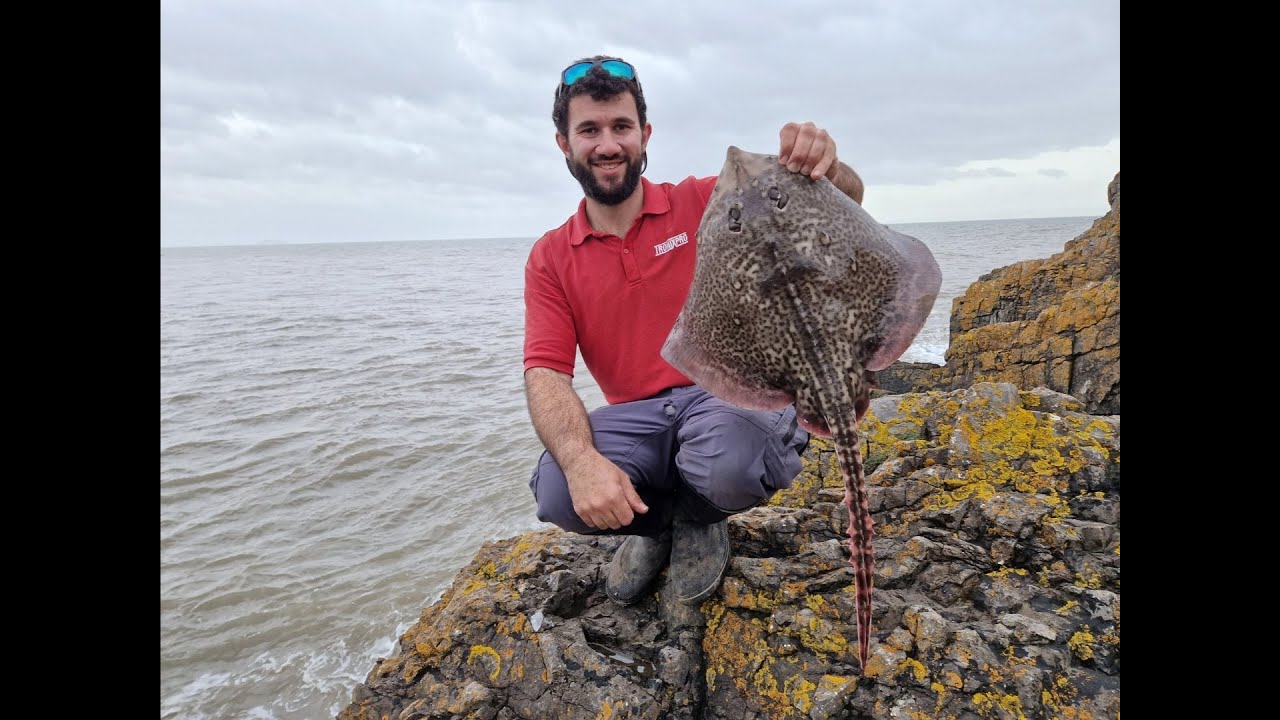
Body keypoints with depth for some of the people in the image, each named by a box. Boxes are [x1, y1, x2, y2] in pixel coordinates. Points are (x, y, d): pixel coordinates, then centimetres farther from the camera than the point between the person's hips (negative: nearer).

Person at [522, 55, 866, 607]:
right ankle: (657, 519, 10)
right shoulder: (549, 260, 6)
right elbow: (546, 374, -6)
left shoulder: (706, 202, 1)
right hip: (637, 417, 2)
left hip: (733, 393, -1)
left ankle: (698, 514, 5)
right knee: (558, 493, -27)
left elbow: (845, 204, -1)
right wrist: (581, 460, -27)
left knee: (731, 466, -36)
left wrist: (824, 166, -27)